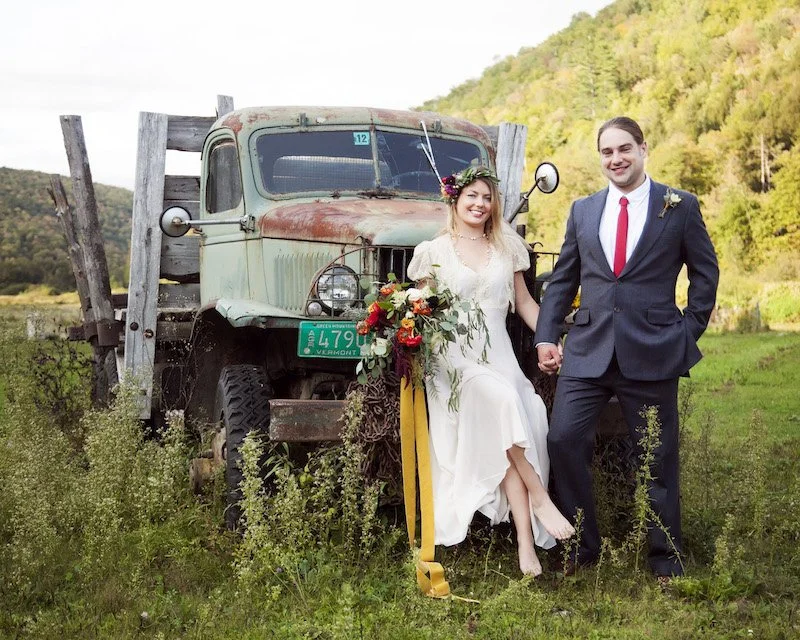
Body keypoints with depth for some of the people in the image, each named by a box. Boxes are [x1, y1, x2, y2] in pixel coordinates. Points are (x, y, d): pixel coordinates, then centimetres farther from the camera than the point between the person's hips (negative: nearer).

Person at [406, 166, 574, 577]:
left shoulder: (506, 248, 16)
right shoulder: (433, 252, 7)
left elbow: (524, 303, 18)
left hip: (498, 354, 3)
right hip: (454, 358, -3)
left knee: (504, 435, -21)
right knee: (502, 399, -33)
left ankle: (526, 541, -25)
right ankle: (539, 497, -26)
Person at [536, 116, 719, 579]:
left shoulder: (680, 207, 3)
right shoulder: (582, 211, 12)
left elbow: (705, 273, 9)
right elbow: (563, 280, 13)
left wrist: (689, 330, 1)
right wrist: (546, 337, 4)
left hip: (653, 352, -2)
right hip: (588, 350, 3)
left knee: (658, 456, 6)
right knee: (564, 440, -8)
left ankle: (666, 558, 22)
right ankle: (583, 547, 9)